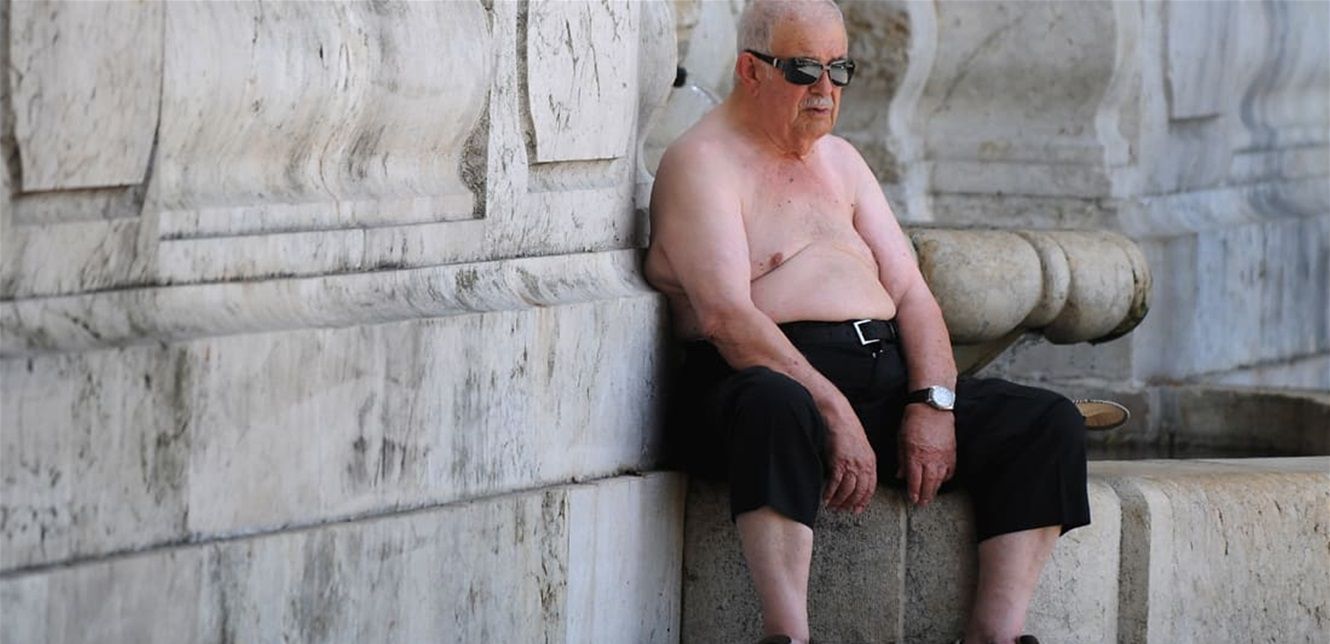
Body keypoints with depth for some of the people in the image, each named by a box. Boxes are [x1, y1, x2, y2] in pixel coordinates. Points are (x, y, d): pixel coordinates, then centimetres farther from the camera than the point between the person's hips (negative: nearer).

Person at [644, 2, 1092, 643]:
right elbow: (725, 316, -14)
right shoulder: (703, 162, 0)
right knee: (778, 410, -43)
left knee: (1050, 423, -9)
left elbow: (909, 290, 17)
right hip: (777, 374, -8)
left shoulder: (840, 160, 25)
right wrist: (835, 413, -24)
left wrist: (934, 404, -3)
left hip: (885, 372, 8)